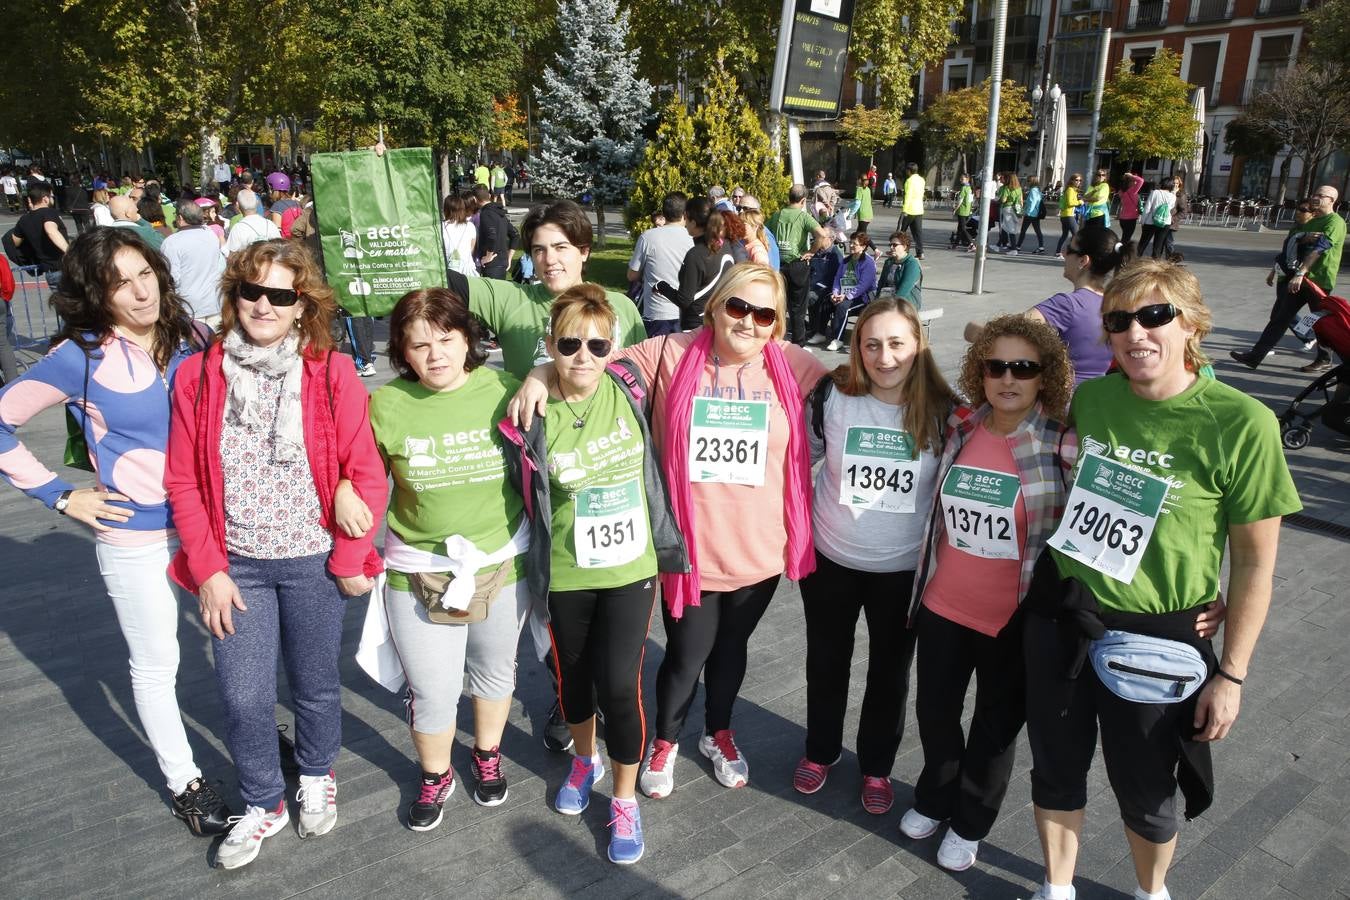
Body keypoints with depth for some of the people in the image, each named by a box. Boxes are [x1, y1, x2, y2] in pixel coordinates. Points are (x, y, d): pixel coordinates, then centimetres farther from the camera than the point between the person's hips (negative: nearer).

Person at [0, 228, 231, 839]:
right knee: (156, 667, 11)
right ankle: (184, 782, 31)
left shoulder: (191, 340, -2)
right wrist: (61, 496, -8)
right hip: (136, 540, -3)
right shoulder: (82, 357, -12)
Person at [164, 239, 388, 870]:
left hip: (313, 562, -1)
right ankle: (263, 804, 32)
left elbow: (366, 471, -9)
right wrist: (209, 570, -5)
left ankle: (316, 776, 44)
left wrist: (350, 560, -9)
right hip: (233, 565, 2)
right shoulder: (198, 377, -3)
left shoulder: (332, 373, -10)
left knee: (315, 684, 15)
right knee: (243, 698, 6)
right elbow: (183, 482, -1)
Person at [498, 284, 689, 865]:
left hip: (631, 568, 0)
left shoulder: (629, 391, -9)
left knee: (619, 686, 1)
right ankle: (585, 759, 50)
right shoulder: (533, 417, -15)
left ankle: (625, 799, 25)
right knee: (572, 675, 19)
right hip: (567, 574, 0)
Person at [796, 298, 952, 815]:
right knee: (826, 661, 18)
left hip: (904, 567, 0)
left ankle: (877, 766, 39)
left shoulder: (941, 410, -12)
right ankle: (820, 751, 42)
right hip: (830, 558, 1)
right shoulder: (833, 395, -13)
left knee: (890, 670, 16)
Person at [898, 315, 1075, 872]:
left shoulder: (1064, 445, -15)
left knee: (997, 722, 16)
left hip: (1015, 617, -4)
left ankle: (969, 824, 40)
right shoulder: (959, 428, -3)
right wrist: (922, 584, 12)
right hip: (942, 605, 4)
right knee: (935, 710, 19)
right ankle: (934, 800, 46)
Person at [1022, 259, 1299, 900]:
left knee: (1144, 793, 17)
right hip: (1059, 616, 4)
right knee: (1055, 769, 20)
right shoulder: (1091, 398, -4)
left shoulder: (1242, 424, -16)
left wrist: (1232, 674, -7)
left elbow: (1255, 561, -10)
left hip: (1154, 642, -3)